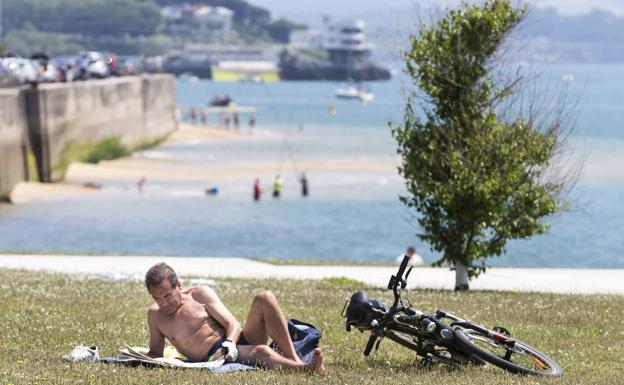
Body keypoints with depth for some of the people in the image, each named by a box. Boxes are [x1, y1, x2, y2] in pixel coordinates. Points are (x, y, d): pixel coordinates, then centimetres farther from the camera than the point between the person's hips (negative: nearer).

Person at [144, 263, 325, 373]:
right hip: (215, 358, -3)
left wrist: (229, 344, -18)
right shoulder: (155, 315, 12)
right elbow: (155, 352, 19)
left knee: (264, 298, -24)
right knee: (262, 353, -37)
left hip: (237, 342, 3)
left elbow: (233, 325, 4)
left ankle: (294, 359, -32)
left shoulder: (200, 295, 10)